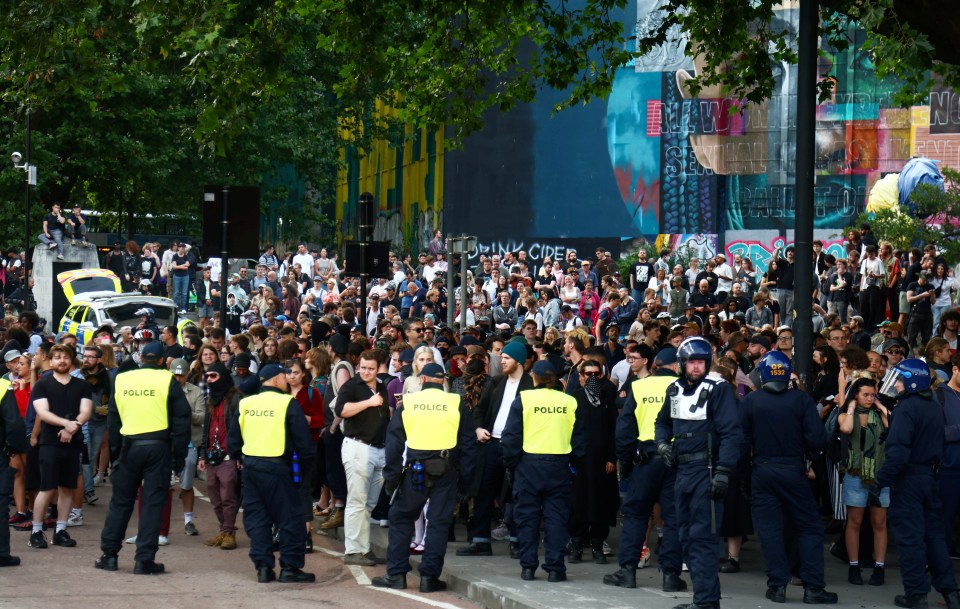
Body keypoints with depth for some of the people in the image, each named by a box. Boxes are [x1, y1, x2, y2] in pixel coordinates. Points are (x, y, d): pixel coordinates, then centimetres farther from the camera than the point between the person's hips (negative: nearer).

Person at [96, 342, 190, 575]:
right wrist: (179, 455, 1)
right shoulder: (168, 381, -3)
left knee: (121, 501, 12)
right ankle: (144, 560, -2)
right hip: (158, 446, -3)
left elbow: (113, 420, 13)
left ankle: (109, 554, 14)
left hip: (129, 447, 3)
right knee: (153, 502, 1)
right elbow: (182, 419, -5)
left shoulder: (121, 380, 7)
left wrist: (115, 451, 19)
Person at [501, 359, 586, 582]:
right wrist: (574, 464, 16)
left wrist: (511, 463, 6)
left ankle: (528, 567, 6)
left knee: (527, 517, 7)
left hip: (529, 464, -1)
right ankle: (554, 568, 1)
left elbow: (511, 437, -4)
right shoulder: (570, 402, 2)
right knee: (556, 517, 5)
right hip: (559, 466, 1)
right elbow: (579, 439, 7)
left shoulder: (523, 399, -3)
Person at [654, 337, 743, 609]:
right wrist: (662, 443, 6)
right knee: (687, 535, 13)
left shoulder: (718, 390, -11)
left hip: (707, 470, -8)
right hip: (682, 469, 8)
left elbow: (731, 433, -16)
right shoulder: (674, 390, 11)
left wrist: (723, 472, -22)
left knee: (701, 537, -11)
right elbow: (663, 422, 28)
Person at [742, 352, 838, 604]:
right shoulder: (801, 400, -7)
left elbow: (742, 439, -3)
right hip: (793, 470, -1)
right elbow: (817, 438, -12)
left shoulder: (749, 402, -4)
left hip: (762, 471, 1)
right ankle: (812, 587, 2)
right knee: (809, 528, 7)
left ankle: (778, 586, 4)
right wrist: (808, 456, 8)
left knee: (769, 529, 7)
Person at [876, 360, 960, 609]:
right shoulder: (935, 407, 8)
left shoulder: (906, 409, -16)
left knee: (910, 536, -1)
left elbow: (898, 451, -22)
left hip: (910, 477, -7)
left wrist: (881, 482, -19)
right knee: (934, 533, 13)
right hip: (931, 475, 7)